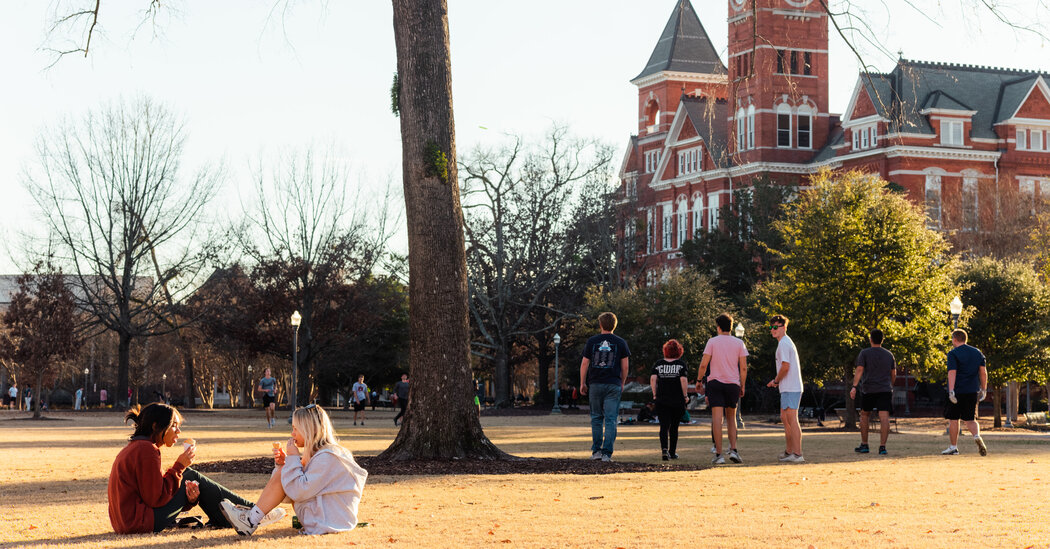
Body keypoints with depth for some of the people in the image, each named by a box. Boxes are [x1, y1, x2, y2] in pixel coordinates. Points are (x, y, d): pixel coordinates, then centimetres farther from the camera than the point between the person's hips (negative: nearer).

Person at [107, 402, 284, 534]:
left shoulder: (135, 447, 17)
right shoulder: (146, 450, -16)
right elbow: (157, 498, -19)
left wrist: (189, 499, -2)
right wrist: (179, 466, -10)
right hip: (140, 523, -10)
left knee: (190, 477, 15)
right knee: (193, 477, -2)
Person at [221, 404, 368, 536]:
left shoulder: (326, 457, -18)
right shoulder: (320, 453, 13)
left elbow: (298, 491, -22)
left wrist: (293, 458, -14)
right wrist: (283, 462, -1)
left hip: (327, 525, -10)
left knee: (282, 474, -10)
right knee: (283, 472, 11)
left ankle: (251, 521, -2)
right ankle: (255, 514, 9)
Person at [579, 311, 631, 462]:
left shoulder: (592, 341, 2)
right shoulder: (620, 342, 3)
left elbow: (584, 363, 1)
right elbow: (625, 366, 3)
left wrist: (582, 383, 9)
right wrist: (622, 384, 15)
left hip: (595, 384, 1)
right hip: (613, 385, -1)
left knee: (596, 418, 12)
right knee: (611, 420, -1)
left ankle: (596, 451, 12)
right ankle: (607, 453, -6)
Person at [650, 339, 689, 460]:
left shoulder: (658, 364, 4)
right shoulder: (681, 364, -1)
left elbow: (653, 379, -4)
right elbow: (683, 380, -11)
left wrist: (655, 395, 3)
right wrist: (685, 395, -2)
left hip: (661, 400, 0)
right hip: (677, 400, 0)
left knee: (664, 426, -3)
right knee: (674, 427, 13)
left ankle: (664, 449, -24)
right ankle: (672, 452, 20)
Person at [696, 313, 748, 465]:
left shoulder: (712, 341, -1)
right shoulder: (739, 343, 5)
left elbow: (703, 364, -6)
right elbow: (743, 368, 2)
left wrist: (699, 380, 6)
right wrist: (742, 386, 11)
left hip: (715, 383, -2)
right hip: (733, 384, 2)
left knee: (717, 418, -5)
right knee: (731, 417, 16)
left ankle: (719, 454, -8)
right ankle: (733, 450, 4)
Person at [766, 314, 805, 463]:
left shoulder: (783, 344, -12)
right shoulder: (787, 342, 20)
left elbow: (785, 366, -19)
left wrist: (776, 381, -6)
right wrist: (777, 381, 18)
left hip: (790, 388, -11)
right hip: (789, 388, 11)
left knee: (792, 420, -12)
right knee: (785, 419, 17)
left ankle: (798, 455, -15)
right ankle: (788, 452, 23)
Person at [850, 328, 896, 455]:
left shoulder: (864, 353, 1)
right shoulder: (889, 354, 12)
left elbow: (859, 370, -11)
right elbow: (894, 374, 16)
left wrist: (854, 386, -18)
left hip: (868, 389, -2)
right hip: (885, 390, 2)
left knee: (864, 415, 15)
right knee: (884, 417, -7)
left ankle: (864, 445, 18)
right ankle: (882, 446, -16)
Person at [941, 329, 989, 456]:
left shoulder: (953, 354, -6)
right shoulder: (977, 352, 11)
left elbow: (952, 372, -16)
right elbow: (983, 372, 10)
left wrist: (951, 391, -21)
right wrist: (983, 390, 14)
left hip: (957, 391, -4)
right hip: (973, 392, 5)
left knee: (953, 419, 7)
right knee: (970, 419, 10)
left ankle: (953, 447, 11)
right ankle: (977, 436, -20)